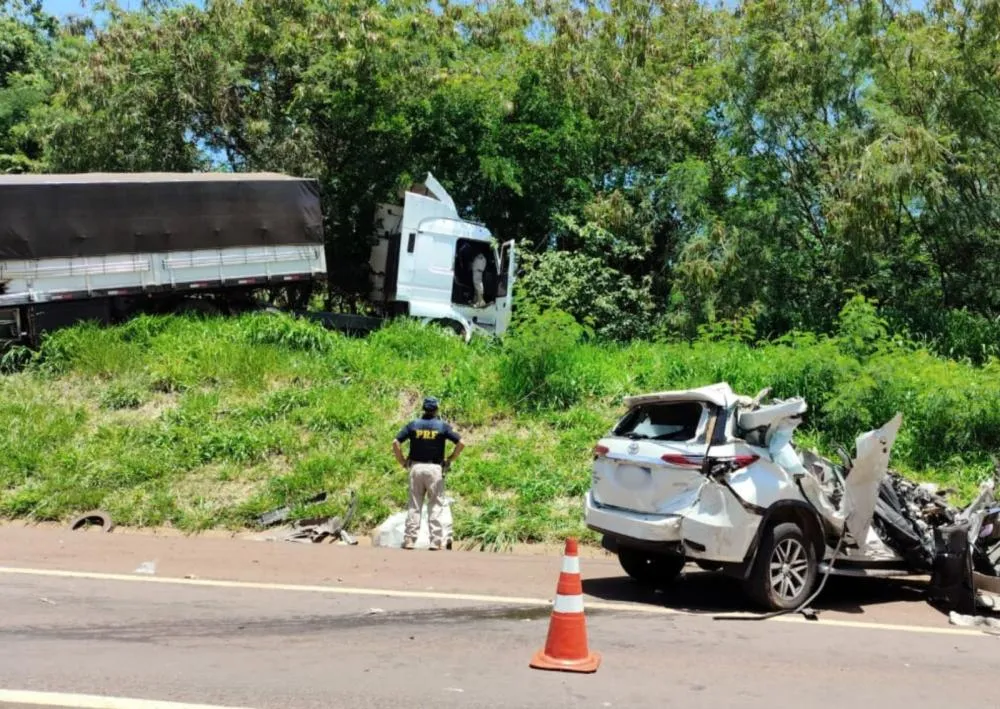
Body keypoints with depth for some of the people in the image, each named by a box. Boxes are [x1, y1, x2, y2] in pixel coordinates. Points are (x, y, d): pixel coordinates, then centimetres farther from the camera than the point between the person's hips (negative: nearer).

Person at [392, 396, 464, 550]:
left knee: (414, 506, 7)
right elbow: (461, 443, -6)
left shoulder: (413, 425, 3)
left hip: (416, 468, 1)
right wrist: (450, 460, 3)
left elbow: (396, 442, -4)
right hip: (435, 469, -1)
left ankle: (409, 539, 6)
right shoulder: (442, 426, 0)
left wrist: (403, 462, 4)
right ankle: (436, 541, 3)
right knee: (435, 506, 5)